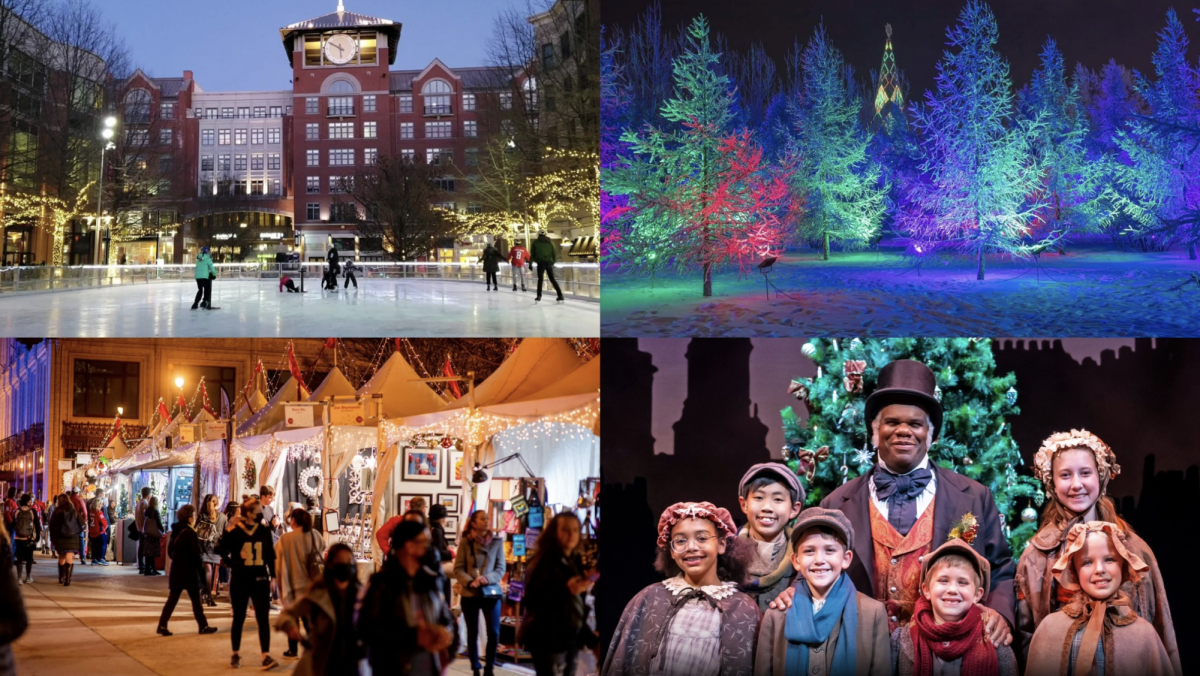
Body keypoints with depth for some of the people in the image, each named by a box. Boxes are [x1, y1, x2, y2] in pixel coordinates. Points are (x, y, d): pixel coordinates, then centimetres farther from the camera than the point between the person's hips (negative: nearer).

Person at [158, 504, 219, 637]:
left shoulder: (175, 532, 7)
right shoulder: (191, 533, -16)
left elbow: (170, 551, 14)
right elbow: (196, 555, -16)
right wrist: (201, 569, -6)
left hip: (176, 570, 7)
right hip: (189, 571, -7)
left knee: (172, 599, 9)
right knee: (196, 600, 3)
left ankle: (162, 625, 3)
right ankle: (203, 626, 11)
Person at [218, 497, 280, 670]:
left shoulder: (264, 529, 2)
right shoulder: (234, 530, -9)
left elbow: (270, 554, 8)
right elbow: (221, 549, 4)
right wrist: (232, 564, 2)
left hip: (260, 579, 2)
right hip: (240, 580, -2)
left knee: (263, 618, -4)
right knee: (239, 618, 8)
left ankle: (266, 656, -7)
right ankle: (235, 655, 20)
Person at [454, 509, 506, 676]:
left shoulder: (497, 542, 2)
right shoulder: (466, 542, -1)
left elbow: (501, 568, 0)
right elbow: (458, 568, -3)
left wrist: (487, 578, -18)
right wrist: (470, 581, -21)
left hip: (491, 592, 0)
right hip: (470, 593, 0)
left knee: (494, 632, -5)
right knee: (472, 633, 6)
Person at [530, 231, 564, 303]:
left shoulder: (535, 242, 5)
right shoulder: (549, 242, 11)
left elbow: (532, 254, 3)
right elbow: (554, 254, 9)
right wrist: (552, 263, 20)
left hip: (541, 263, -2)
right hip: (549, 263, 2)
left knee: (540, 279, 7)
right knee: (552, 279, 9)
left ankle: (539, 296, -3)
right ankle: (560, 295, 2)